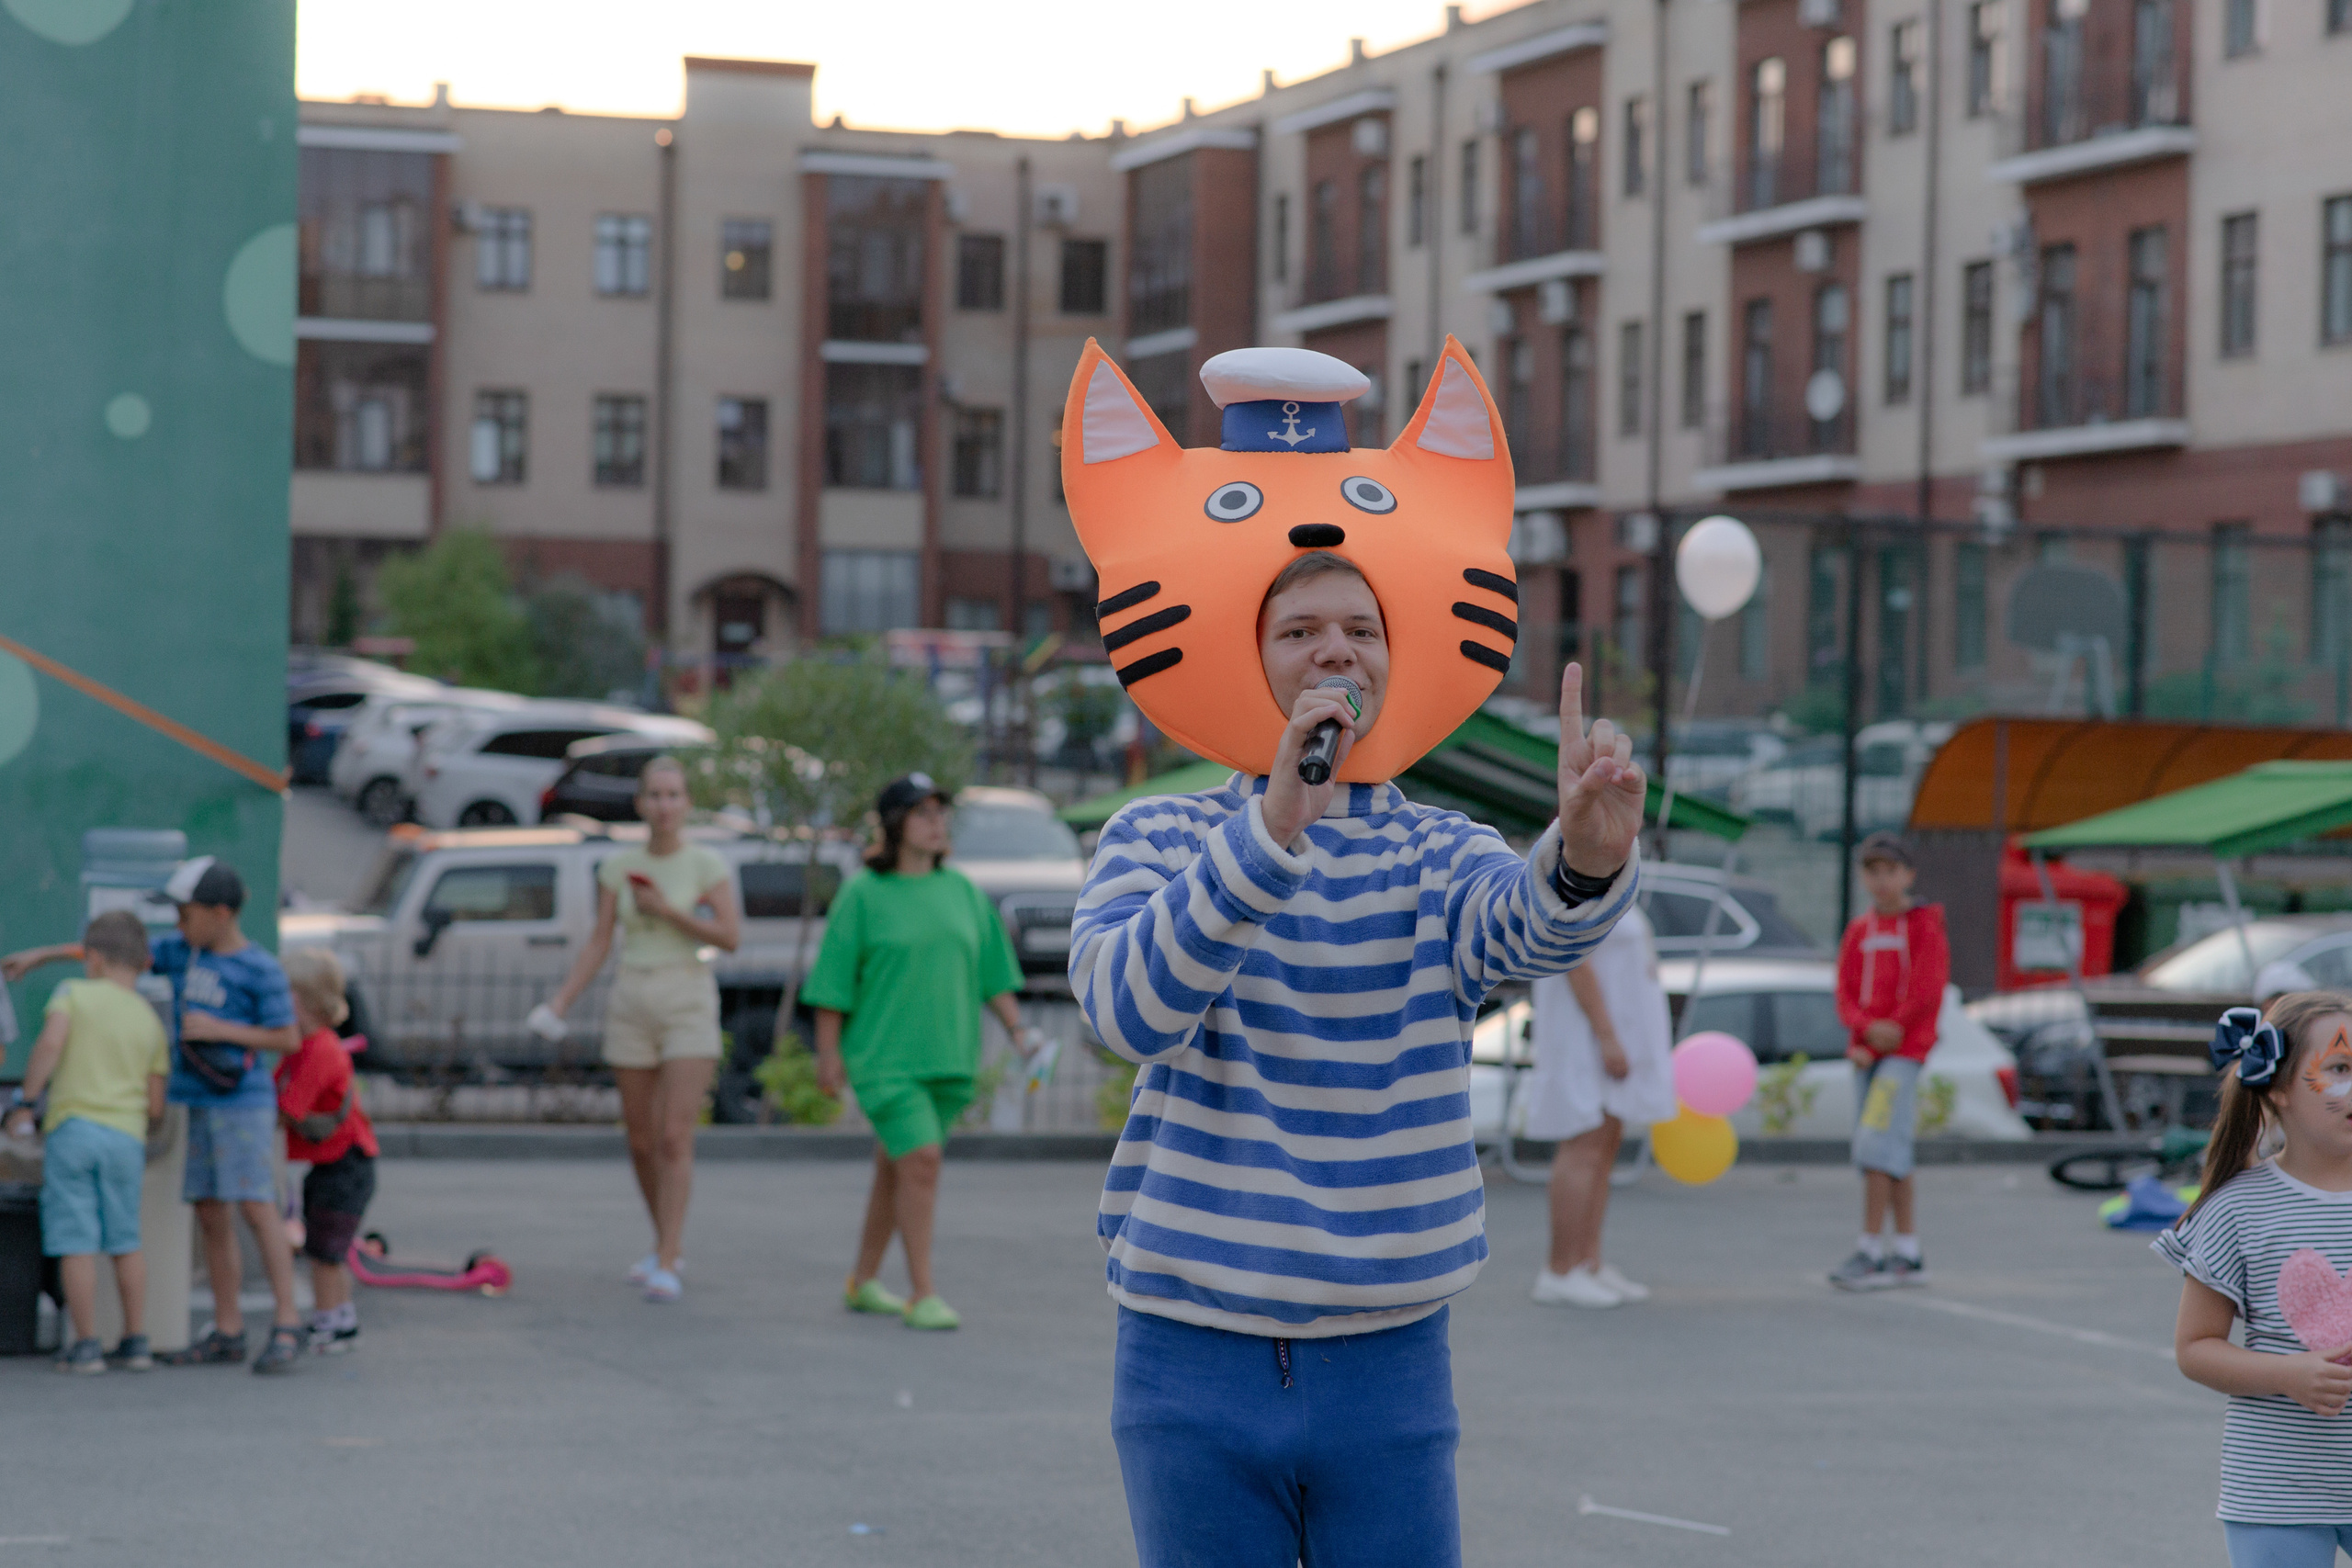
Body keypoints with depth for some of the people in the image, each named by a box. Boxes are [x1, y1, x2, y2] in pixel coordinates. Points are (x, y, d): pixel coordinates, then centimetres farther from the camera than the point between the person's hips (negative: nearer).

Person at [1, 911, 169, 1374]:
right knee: (126, 1242, 14)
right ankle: (135, 1342, 14)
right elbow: (155, 1106, 10)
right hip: (127, 1136, 4)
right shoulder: (151, 1022, 11)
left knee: (77, 1243, -1)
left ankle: (86, 1345, -2)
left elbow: (50, 1044, -18)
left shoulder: (74, 993, 0)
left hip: (72, 1127, -4)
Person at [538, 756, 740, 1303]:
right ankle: (667, 1240, 29)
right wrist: (561, 1001, -4)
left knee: (675, 1138, -13)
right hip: (632, 1004, 4)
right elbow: (599, 944, 7)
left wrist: (668, 910, -15)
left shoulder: (706, 865, -2)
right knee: (641, 1141, 8)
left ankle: (666, 1266, -13)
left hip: (688, 1003, -4)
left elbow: (730, 936, -8)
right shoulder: (618, 867, 6)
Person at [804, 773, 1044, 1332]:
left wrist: (1017, 1029, 2)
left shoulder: (963, 892, 9)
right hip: (883, 1055, -5)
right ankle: (922, 1296, -11)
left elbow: (993, 971, 12)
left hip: (946, 1054, 5)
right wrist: (828, 1051, -6)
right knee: (921, 1160, -15)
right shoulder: (863, 895, -4)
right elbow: (833, 980, -3)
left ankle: (863, 1282, 25)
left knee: (894, 1169, 13)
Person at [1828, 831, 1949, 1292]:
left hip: (1904, 1050, -6)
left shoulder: (1925, 926, -3)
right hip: (1865, 1053, 6)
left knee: (1878, 1143, -16)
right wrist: (1868, 1029, -10)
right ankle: (1909, 1256, 12)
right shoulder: (1859, 932, 13)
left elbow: (1926, 992, -9)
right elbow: (1846, 995, 8)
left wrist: (1891, 1029, -9)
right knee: (1892, 1153, 7)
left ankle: (1870, 1251, -15)